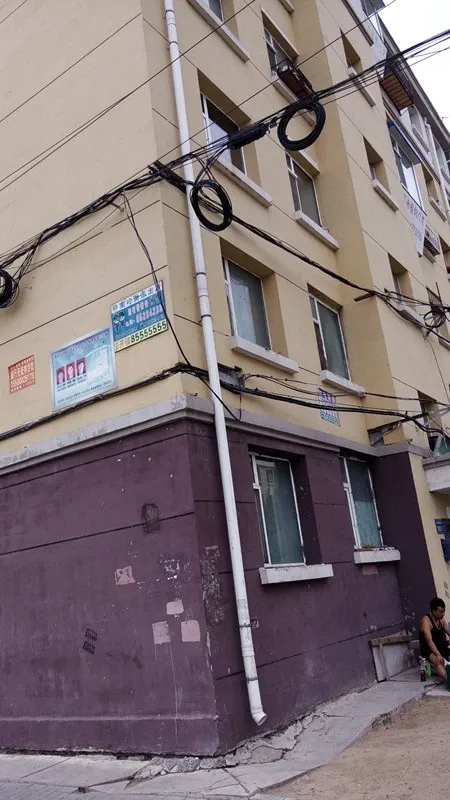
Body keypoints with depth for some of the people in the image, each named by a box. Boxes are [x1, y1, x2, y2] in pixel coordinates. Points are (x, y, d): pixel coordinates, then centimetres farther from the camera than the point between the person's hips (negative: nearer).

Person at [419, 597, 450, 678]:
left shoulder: (441, 620, 7)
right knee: (438, 660, -37)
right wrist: (438, 655, -37)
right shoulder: (426, 620, -17)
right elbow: (429, 641, -26)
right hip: (429, 651, -8)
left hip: (441, 648, 8)